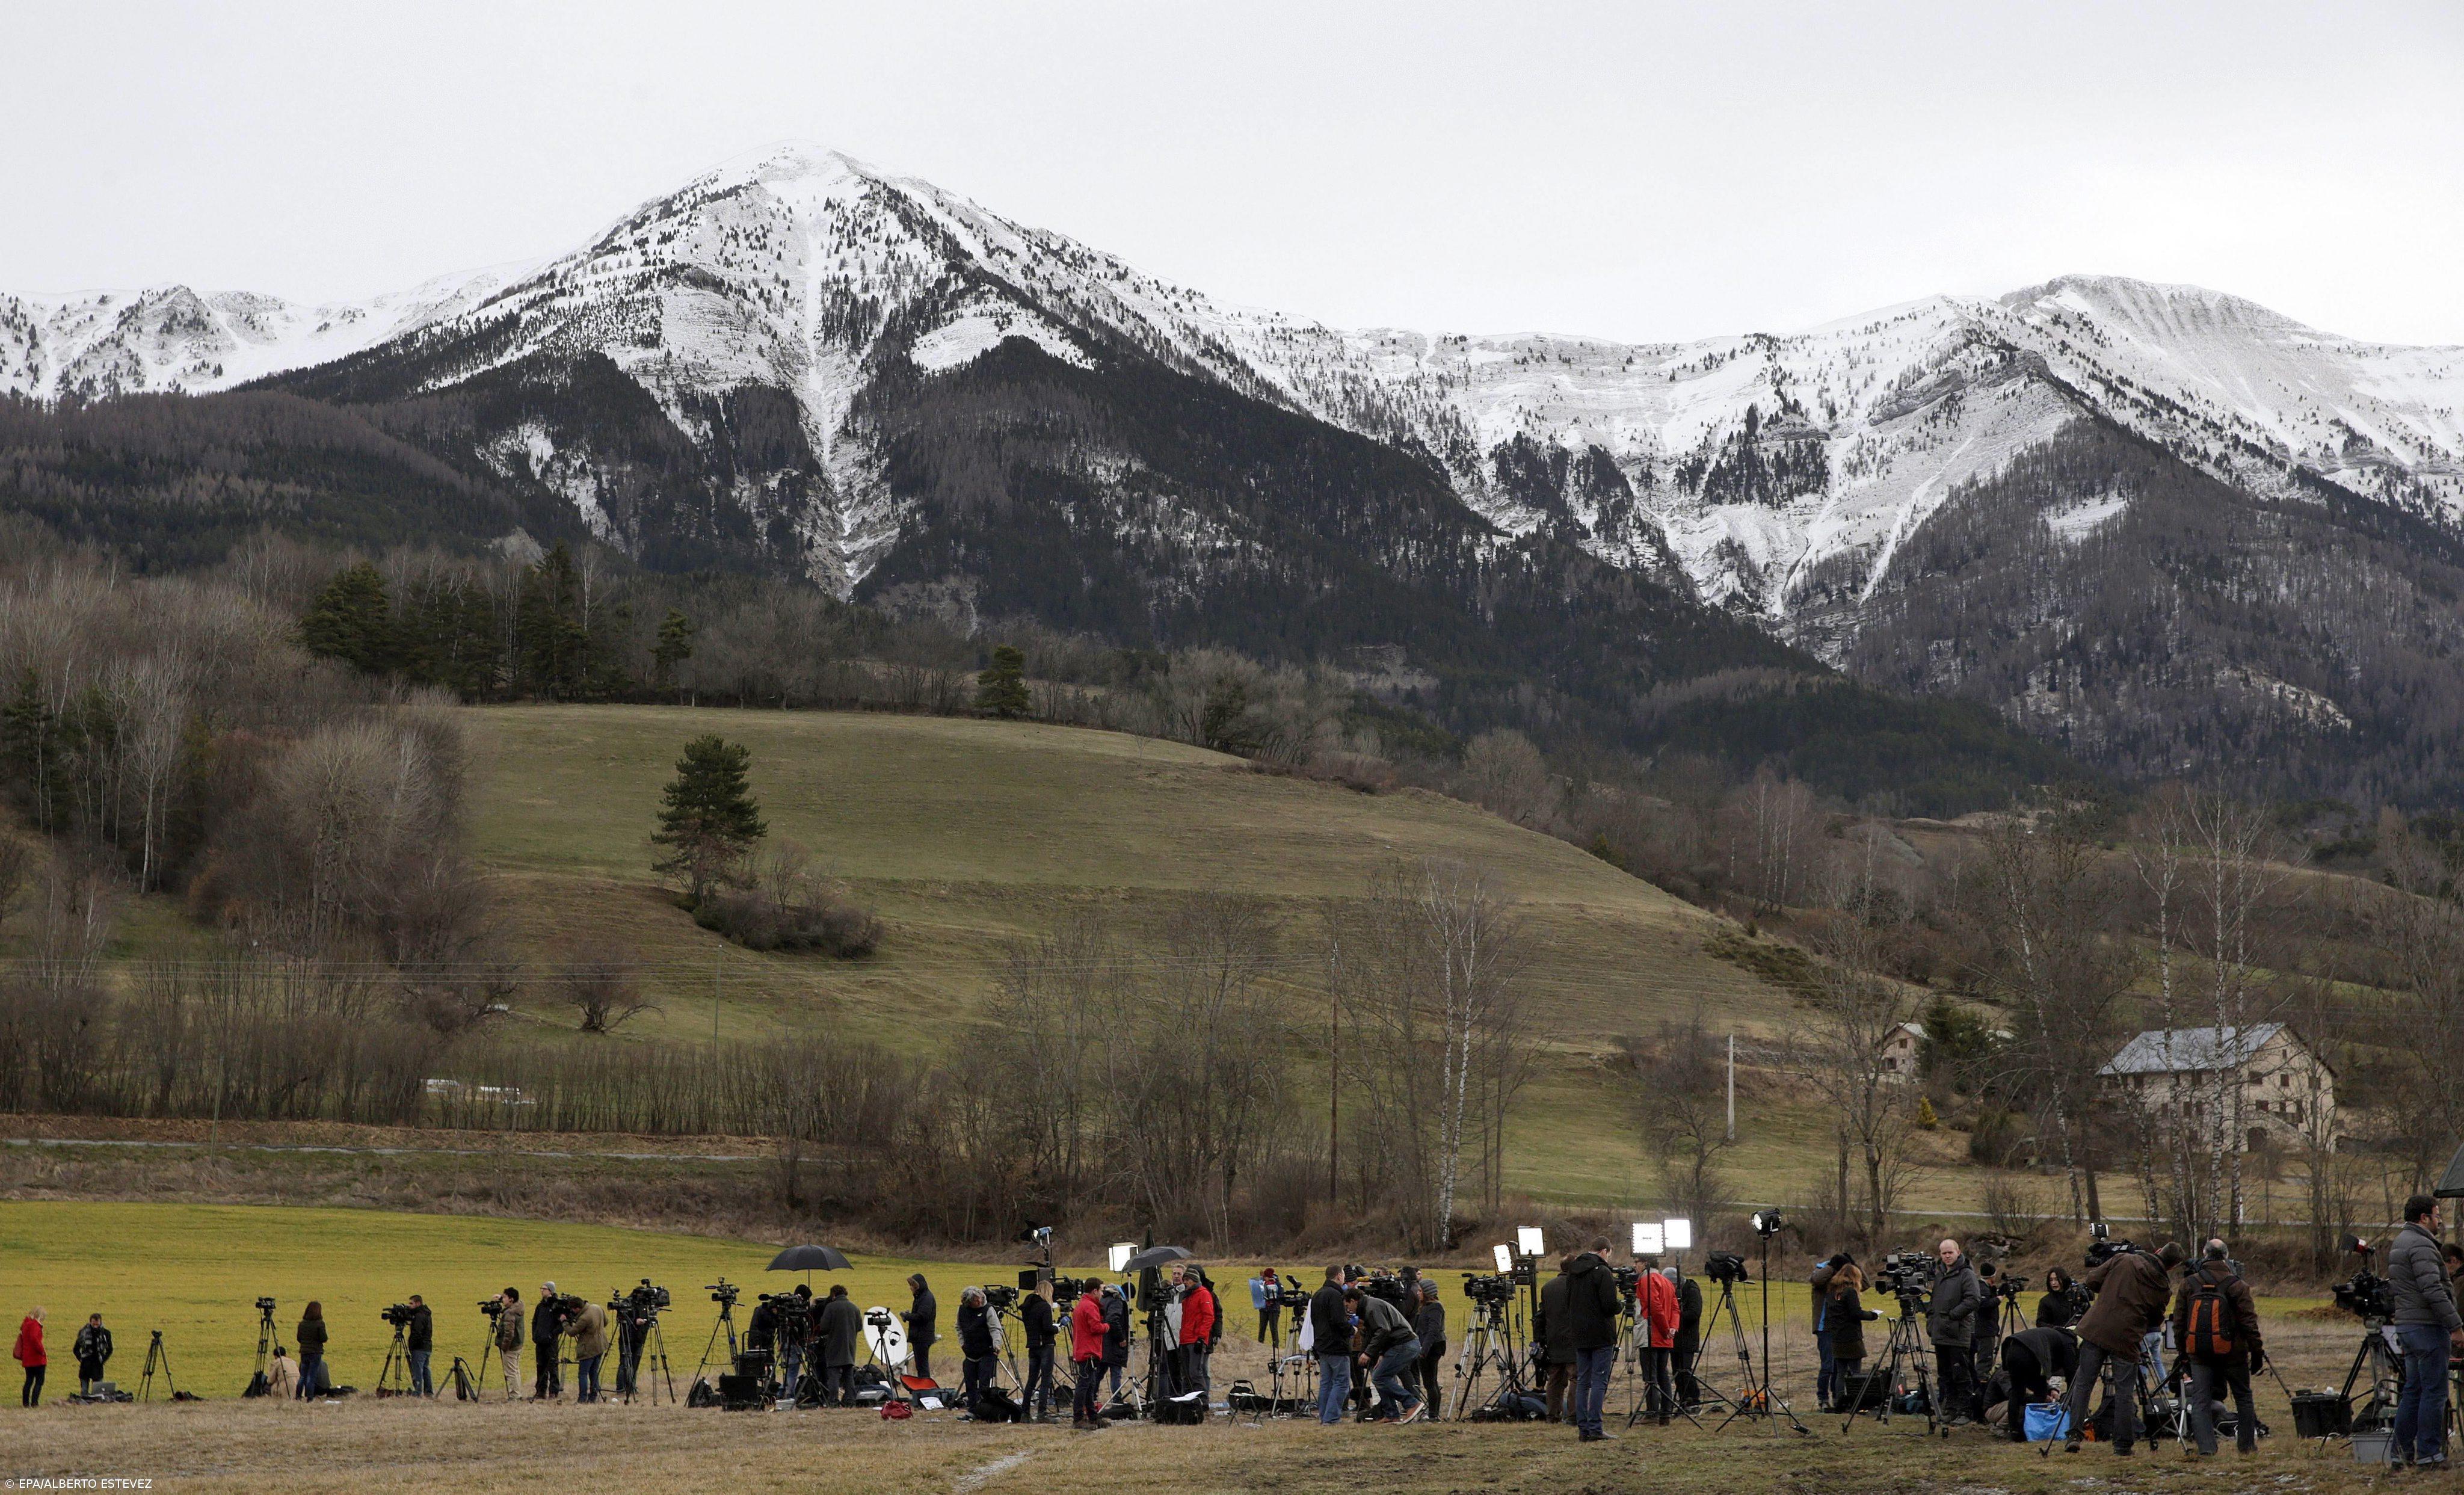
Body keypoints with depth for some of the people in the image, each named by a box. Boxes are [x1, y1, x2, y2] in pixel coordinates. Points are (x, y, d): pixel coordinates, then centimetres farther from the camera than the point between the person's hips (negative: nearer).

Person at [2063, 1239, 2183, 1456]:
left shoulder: (2122, 1260, 1)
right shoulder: (2162, 1289, 2)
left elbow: (2093, 1280, 3)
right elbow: (2157, 1320, 12)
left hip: (2096, 1330, 1)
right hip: (2126, 1339, -1)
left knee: (2083, 1384, 8)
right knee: (2125, 1393, 7)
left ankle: (2074, 1435, 0)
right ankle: (2123, 1446, 7)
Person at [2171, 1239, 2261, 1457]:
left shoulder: (2188, 1284, 2)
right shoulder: (2237, 1285, -6)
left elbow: (2179, 1322, 6)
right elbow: (2249, 1322, -7)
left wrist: (2182, 1351, 17)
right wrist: (2257, 1352, 1)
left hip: (2199, 1354, 1)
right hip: (2232, 1352, -1)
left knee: (2200, 1400, 1)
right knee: (2243, 1398, 15)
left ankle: (2206, 1447, -14)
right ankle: (2247, 1445, 21)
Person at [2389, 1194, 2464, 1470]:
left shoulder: (2398, 1244, 18)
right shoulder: (2421, 1246, -15)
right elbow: (2433, 1291, -22)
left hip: (2406, 1324, 10)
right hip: (2427, 1326, -10)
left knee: (2413, 1390, 13)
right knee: (2435, 1391, -6)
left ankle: (2401, 1450, 13)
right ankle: (2428, 1453, -6)